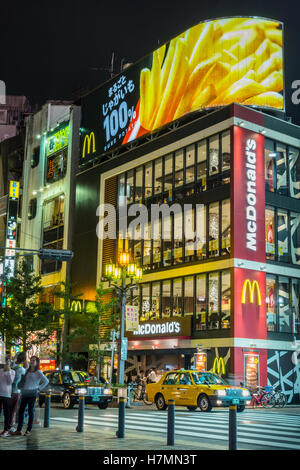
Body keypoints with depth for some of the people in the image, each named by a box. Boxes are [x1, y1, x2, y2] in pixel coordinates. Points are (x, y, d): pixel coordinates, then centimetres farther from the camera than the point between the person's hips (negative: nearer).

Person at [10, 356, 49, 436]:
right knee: (21, 411, 4)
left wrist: (39, 389, -9)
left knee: (30, 411, -1)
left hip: (32, 393, -6)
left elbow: (46, 381, -8)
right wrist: (21, 390, 11)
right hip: (24, 393, 6)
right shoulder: (27, 371, 16)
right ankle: (19, 430, 8)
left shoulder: (38, 372, -3)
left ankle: (28, 430, 5)